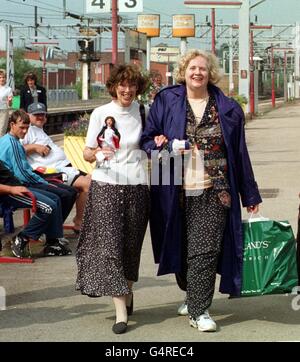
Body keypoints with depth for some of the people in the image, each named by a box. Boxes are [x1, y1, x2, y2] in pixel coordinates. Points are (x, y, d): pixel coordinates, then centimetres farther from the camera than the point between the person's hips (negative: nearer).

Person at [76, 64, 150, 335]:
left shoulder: (141, 111, 8)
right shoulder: (101, 113, 0)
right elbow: (87, 153, 1)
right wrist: (97, 153, -21)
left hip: (136, 185, 3)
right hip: (106, 184, -3)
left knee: (131, 244, 9)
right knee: (110, 244, -9)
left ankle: (127, 292, 32)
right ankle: (121, 310, -9)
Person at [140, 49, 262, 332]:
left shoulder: (227, 109, 7)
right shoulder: (166, 101, 6)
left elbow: (239, 153, 10)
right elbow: (147, 140, 10)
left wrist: (250, 195, 10)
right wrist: (161, 145, -15)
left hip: (214, 191, -1)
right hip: (176, 191, 1)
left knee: (205, 249, -7)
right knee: (181, 248, 12)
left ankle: (199, 310, -1)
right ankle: (193, 296, 34)